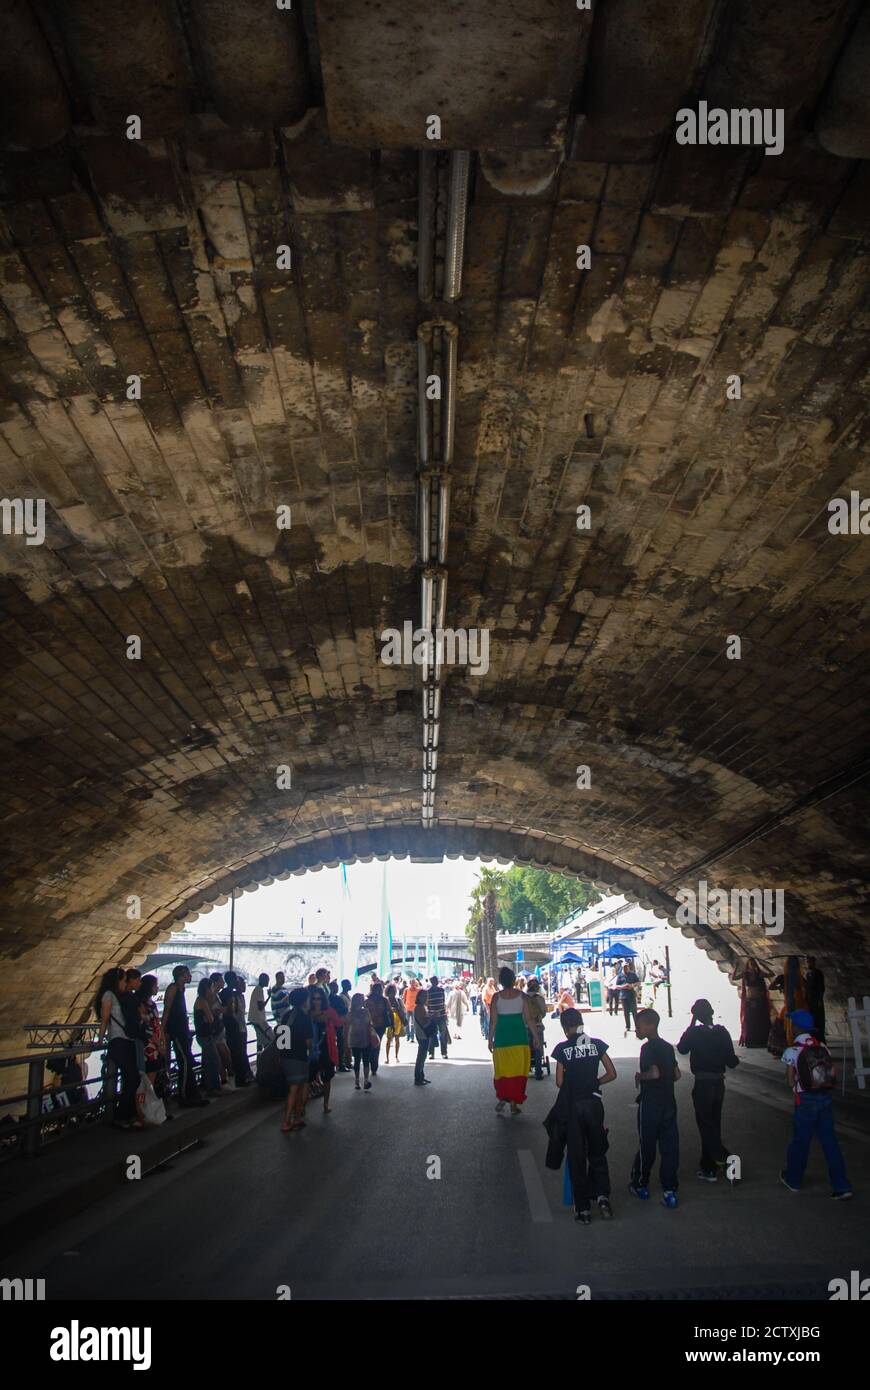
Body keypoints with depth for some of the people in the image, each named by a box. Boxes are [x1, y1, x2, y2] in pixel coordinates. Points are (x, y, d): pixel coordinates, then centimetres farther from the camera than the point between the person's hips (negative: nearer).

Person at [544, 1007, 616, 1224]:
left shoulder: (563, 1048, -8)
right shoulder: (597, 1044, 0)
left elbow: (559, 1081, -7)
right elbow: (612, 1074, 0)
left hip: (572, 1106, -2)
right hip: (594, 1103, 2)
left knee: (577, 1156, 8)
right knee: (597, 1152, 17)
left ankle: (583, 1209, 11)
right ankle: (602, 1195, -1)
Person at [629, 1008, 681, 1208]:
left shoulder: (648, 1048, -15)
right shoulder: (668, 1047, 8)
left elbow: (655, 1073, -27)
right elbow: (677, 1074, 12)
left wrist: (639, 1076, -10)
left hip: (650, 1104, -6)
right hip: (669, 1103, 6)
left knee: (646, 1146, 8)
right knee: (670, 1146, 5)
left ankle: (641, 1185, 23)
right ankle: (670, 1191, 5)